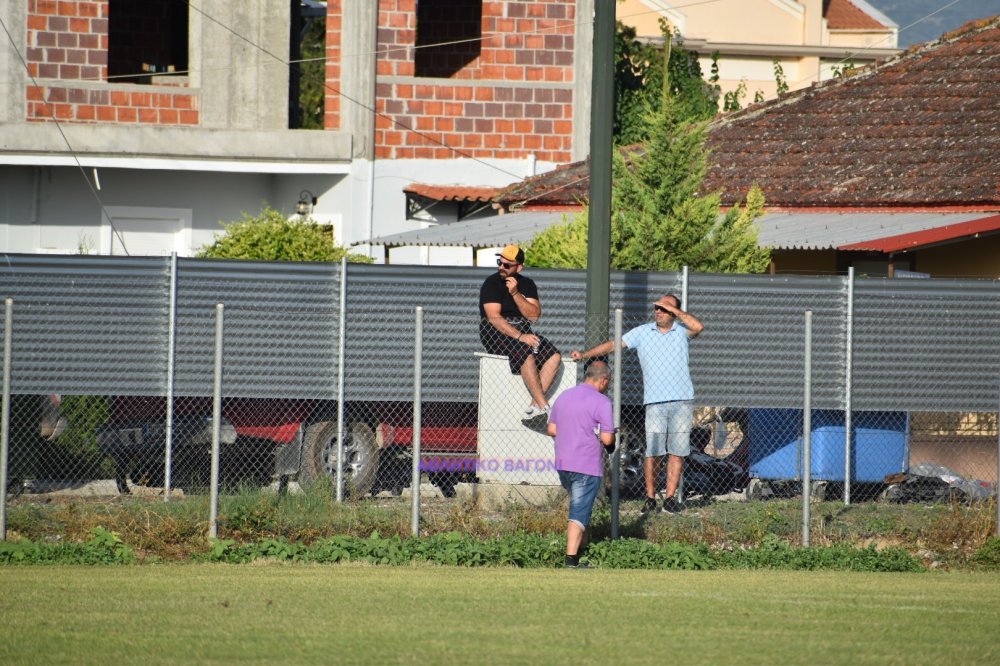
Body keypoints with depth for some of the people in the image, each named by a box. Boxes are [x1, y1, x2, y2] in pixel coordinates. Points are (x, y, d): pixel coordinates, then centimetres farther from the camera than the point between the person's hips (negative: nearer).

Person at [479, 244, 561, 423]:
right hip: (495, 334, -6)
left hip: (522, 333, 6)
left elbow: (534, 315, -2)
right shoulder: (491, 284, -6)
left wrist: (515, 294, -15)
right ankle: (544, 407, -33)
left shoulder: (527, 284, 10)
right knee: (526, 353, -33)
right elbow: (494, 318, -17)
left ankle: (534, 407, -26)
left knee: (553, 355, -19)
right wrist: (519, 336, -26)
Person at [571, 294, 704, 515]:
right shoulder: (642, 332, 9)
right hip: (655, 401, 0)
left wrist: (673, 309, -9)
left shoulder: (681, 330, 7)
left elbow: (698, 327, -13)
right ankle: (650, 497, 1)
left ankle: (670, 497, 5)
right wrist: (584, 354, -3)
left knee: (677, 451, 0)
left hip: (683, 400, 0)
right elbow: (613, 345, 6)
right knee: (653, 451, -6)